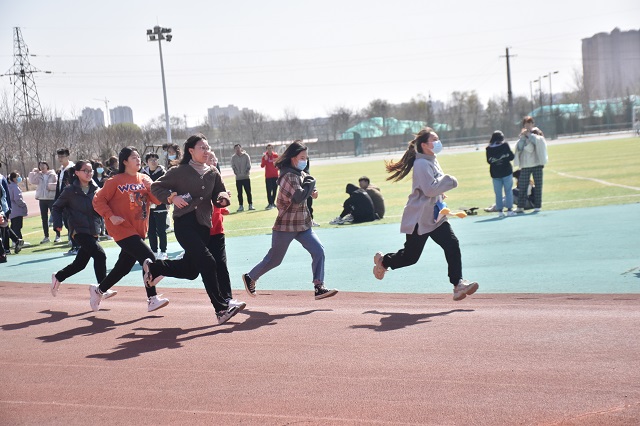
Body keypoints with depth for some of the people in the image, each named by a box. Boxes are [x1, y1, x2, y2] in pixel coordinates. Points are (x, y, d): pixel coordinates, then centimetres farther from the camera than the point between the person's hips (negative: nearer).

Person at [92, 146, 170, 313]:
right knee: (148, 258, -19)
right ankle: (152, 299, -13)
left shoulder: (144, 179, 8)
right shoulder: (115, 181, -7)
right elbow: (98, 200, -6)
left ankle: (98, 290, 34)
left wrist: (151, 188, -17)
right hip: (123, 229, -7)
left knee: (123, 266, 13)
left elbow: (158, 200, 1)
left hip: (139, 230, 7)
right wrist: (111, 216, -18)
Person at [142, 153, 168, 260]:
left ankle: (163, 252, 6)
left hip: (160, 206, -4)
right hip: (148, 206, 4)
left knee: (161, 230, -1)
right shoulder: (144, 173, 7)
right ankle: (154, 252, 17)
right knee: (151, 230, 9)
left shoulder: (162, 173, -4)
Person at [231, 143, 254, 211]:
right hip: (238, 178, 1)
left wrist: (247, 172, -12)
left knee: (248, 192, 0)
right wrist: (236, 172, -10)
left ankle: (250, 205, 5)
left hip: (246, 177, -1)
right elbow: (233, 166, 2)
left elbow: (249, 165, -3)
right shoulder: (233, 157, 4)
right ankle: (241, 206, 7)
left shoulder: (246, 156, 0)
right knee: (239, 193, 3)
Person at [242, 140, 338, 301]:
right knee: (274, 259, 7)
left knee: (318, 251, -8)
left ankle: (319, 288, -8)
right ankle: (250, 278, 30)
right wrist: (310, 182, -18)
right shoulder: (289, 176, -20)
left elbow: (305, 191, 25)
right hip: (286, 226, -8)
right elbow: (299, 197, -32)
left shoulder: (300, 174, 7)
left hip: (303, 225, 8)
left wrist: (312, 190, 1)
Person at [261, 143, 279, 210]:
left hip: (275, 175, 3)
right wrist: (265, 160, -22)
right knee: (269, 190, -10)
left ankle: (273, 202, 18)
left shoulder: (275, 155, 4)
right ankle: (270, 203, -12)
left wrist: (277, 167, -6)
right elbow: (262, 166, -9)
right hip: (268, 176, -3)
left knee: (274, 190, 7)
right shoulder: (265, 156, -1)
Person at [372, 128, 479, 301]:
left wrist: (441, 189, 8)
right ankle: (383, 261, 31)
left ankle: (458, 283, -13)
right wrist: (449, 181, -17)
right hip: (418, 219, -8)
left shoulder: (432, 161, 11)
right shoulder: (421, 164, -18)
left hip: (434, 217, 8)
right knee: (410, 256, 4)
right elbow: (429, 189, -26)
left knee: (452, 245, -9)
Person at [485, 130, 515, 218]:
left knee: (498, 193, 6)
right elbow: (511, 156, -4)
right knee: (508, 191, 6)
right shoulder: (505, 145, -6)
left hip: (495, 173, 2)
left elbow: (489, 161, 4)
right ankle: (509, 209, 2)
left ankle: (500, 211, 4)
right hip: (506, 172, -2)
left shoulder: (489, 148, -1)